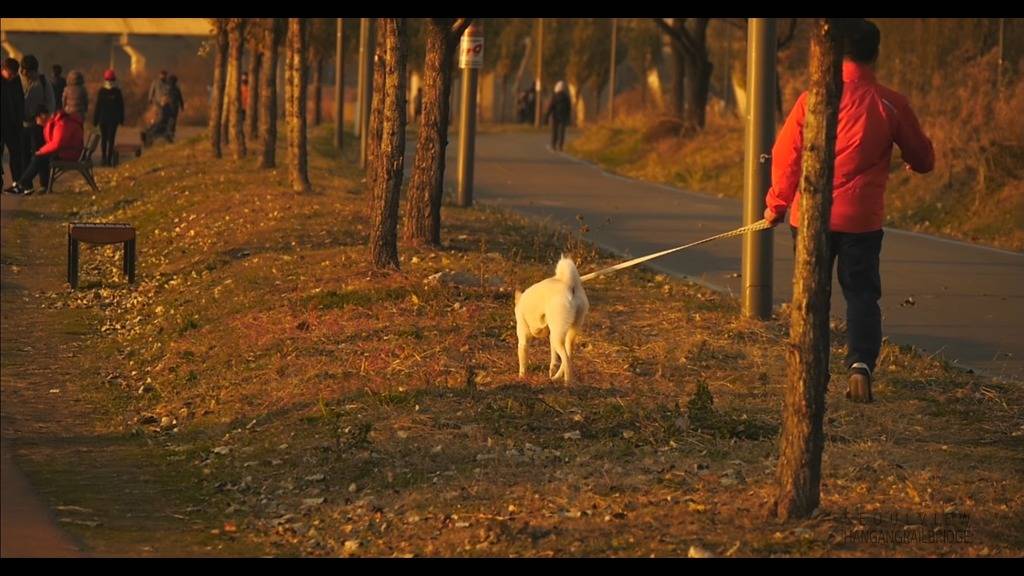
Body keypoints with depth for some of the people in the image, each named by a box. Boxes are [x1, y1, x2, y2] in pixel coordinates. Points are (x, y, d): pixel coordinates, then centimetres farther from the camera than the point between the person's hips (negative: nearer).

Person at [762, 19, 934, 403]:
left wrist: (777, 203, 12)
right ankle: (861, 364, -15)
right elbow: (923, 160, 7)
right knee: (861, 294, 5)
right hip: (861, 219, 0)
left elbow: (785, 154, -2)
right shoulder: (890, 105, -4)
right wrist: (913, 162, 32)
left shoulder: (814, 99, -6)